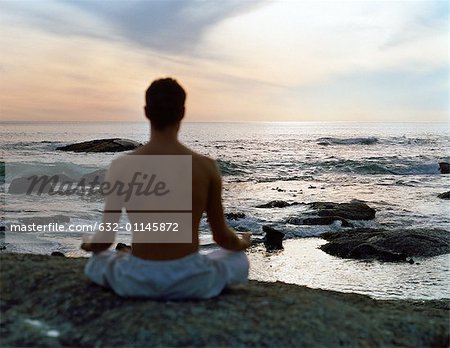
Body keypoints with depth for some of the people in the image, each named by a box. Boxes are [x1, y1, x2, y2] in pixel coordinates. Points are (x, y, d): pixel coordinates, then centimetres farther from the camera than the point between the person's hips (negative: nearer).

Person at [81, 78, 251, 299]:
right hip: (190, 281, 0)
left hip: (137, 281, 0)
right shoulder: (206, 167, -8)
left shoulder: (121, 167, -8)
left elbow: (105, 239, -3)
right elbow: (222, 236, 2)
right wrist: (242, 243, 27)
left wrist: (89, 245, 23)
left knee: (95, 264, 35)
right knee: (239, 262, 33)